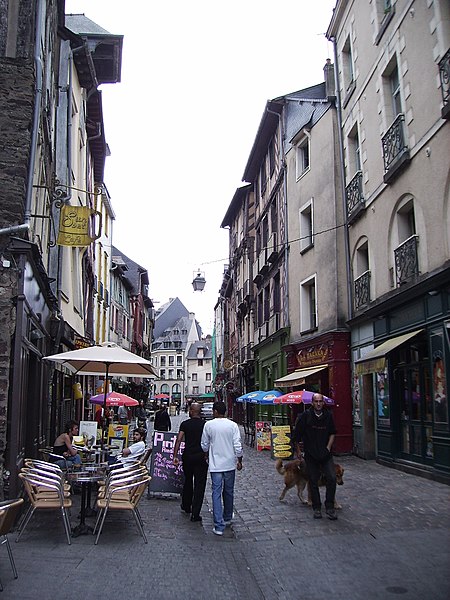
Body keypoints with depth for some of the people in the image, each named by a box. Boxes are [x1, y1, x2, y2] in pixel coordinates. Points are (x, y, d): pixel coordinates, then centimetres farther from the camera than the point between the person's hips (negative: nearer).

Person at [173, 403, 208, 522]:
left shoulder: (185, 424, -2)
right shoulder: (205, 424, -2)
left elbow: (179, 440, -9)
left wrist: (175, 456, -7)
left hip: (187, 456, 2)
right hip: (201, 456, -2)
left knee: (188, 481, 21)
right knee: (199, 485, 1)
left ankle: (186, 506, 34)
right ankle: (195, 513, -2)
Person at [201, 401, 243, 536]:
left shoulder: (209, 425, -6)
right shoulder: (232, 425, -7)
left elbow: (204, 445, 4)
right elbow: (238, 445, -8)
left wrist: (207, 455, 24)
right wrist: (240, 460, 7)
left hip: (215, 465, -1)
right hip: (230, 464, 2)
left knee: (216, 493, 1)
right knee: (229, 492, 18)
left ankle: (219, 526, -4)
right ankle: (227, 518, 35)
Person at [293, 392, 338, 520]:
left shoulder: (328, 416, 1)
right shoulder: (305, 416, -7)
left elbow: (332, 433, 13)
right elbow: (297, 435, 2)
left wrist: (328, 447, 2)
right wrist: (298, 450, 5)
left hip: (325, 453, 2)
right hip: (311, 454, -2)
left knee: (332, 478, -9)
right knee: (313, 482, 5)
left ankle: (329, 507, 4)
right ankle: (316, 508, 18)